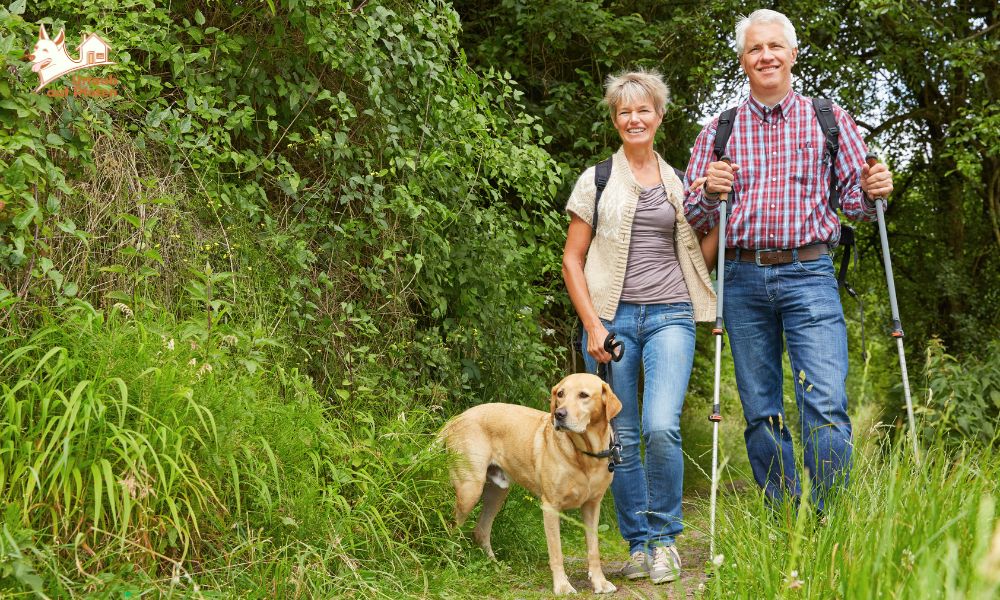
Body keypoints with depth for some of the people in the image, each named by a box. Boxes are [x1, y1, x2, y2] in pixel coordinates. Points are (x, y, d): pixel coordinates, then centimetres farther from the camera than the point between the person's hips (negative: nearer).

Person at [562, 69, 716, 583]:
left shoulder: (679, 183, 15)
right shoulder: (596, 181, 8)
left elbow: (701, 251, 20)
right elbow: (572, 260, 5)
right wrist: (592, 324, -5)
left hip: (669, 315, 1)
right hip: (611, 317, 0)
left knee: (662, 428, -17)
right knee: (621, 439, 1)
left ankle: (664, 539, 1)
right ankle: (638, 544, 16)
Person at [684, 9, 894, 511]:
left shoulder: (829, 120, 10)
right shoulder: (719, 131, 12)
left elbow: (855, 204, 9)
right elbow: (693, 218, 9)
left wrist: (875, 193, -14)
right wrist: (709, 193, -12)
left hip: (808, 275, -2)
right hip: (743, 280, 2)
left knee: (826, 408, -13)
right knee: (761, 414, 5)